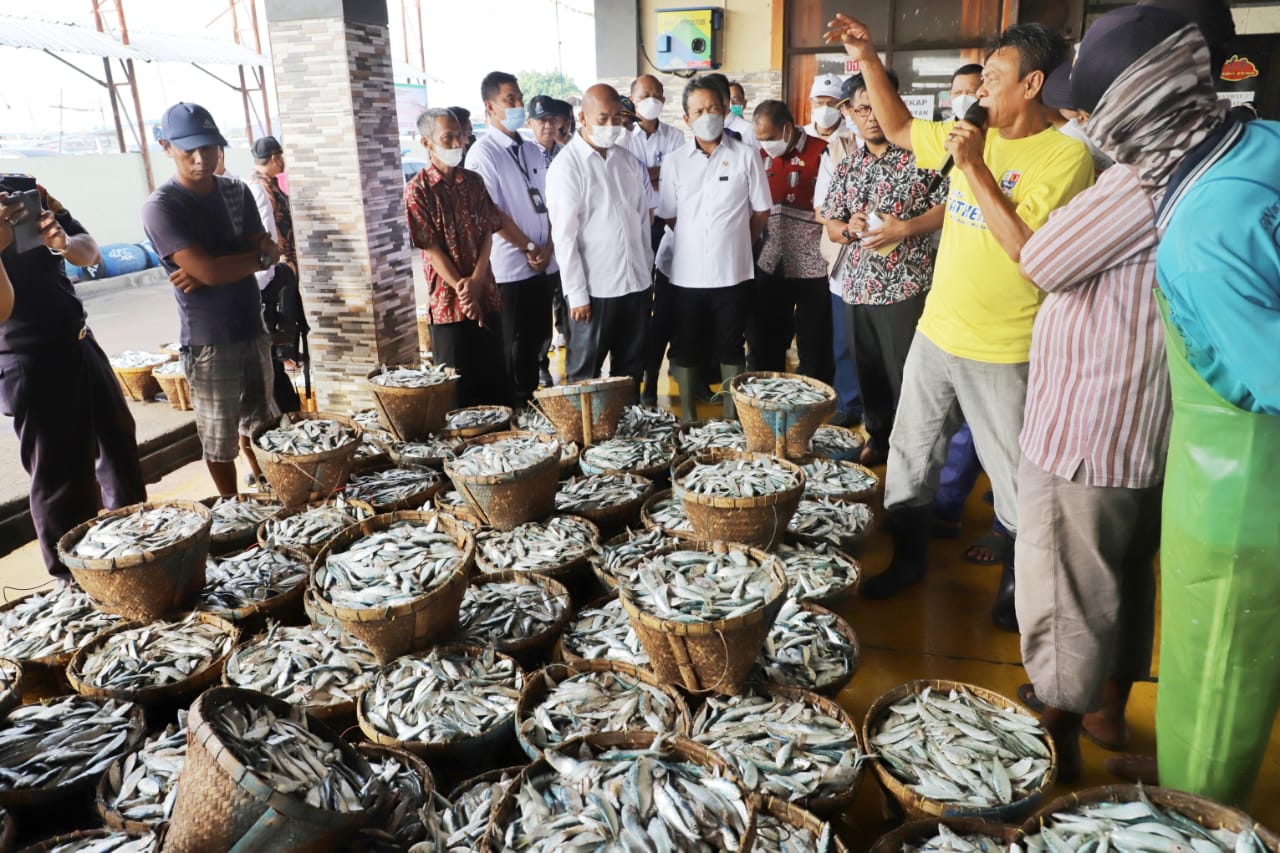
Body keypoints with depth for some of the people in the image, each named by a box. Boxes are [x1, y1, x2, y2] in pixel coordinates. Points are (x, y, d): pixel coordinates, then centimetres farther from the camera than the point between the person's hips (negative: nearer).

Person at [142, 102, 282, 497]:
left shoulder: (236, 191, 7)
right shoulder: (162, 207, -12)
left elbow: (269, 254, -2)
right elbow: (208, 270, -22)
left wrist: (207, 272, -15)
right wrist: (257, 255, -7)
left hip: (254, 331, 6)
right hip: (209, 342, -5)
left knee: (263, 427, 18)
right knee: (220, 440, 7)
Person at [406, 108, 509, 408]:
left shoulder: (473, 182, 9)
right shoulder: (418, 189, -6)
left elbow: (487, 232, 3)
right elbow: (431, 247, -10)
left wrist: (476, 280, -11)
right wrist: (461, 288, -14)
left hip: (486, 296, 5)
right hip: (449, 302, -4)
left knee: (497, 378, 10)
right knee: (459, 385, 4)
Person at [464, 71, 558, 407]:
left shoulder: (533, 150, 13)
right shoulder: (482, 154, -7)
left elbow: (548, 203, 11)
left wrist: (548, 248, -3)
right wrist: (529, 248, -9)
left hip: (547, 263, 6)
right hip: (512, 266, -6)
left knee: (541, 339, 12)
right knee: (517, 345, 3)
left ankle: (533, 397, 26)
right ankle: (517, 405, 16)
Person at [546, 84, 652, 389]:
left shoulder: (628, 160, 9)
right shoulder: (566, 166, -9)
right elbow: (564, 235, -11)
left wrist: (647, 269, 12)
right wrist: (577, 293, -13)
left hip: (636, 282, 6)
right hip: (594, 287, -5)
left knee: (632, 367, 16)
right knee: (585, 373, 8)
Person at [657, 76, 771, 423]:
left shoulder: (746, 156, -2)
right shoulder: (674, 161, 2)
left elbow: (761, 212, 4)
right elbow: (668, 215, 8)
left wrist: (736, 244, 9)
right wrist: (695, 239, 7)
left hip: (733, 272, -1)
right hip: (687, 273, 2)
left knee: (731, 347, 10)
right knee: (684, 347, 10)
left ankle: (732, 417, 23)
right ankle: (687, 417, 24)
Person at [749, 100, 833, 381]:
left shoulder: (822, 153, -8)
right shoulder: (761, 156, 8)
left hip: (812, 268, -5)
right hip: (770, 268, 5)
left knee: (814, 349, 5)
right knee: (765, 346, 14)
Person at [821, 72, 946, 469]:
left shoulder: (918, 155, -4)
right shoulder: (848, 166, 12)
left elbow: (948, 207, -8)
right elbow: (830, 225, 14)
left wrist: (904, 229, -19)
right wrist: (849, 228, -8)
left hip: (906, 286, -5)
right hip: (857, 287, 5)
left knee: (906, 374, 1)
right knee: (869, 372, 15)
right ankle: (878, 437, 31)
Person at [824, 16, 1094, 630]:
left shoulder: (1066, 156, -14)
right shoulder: (973, 135, 5)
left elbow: (1029, 249, -24)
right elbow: (898, 129, 18)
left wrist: (975, 168, -23)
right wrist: (868, 60, 7)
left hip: (1003, 351, -6)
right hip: (936, 331, 6)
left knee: (1012, 471, 9)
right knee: (909, 451, 15)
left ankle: (1016, 578, 31)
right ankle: (909, 556, 34)